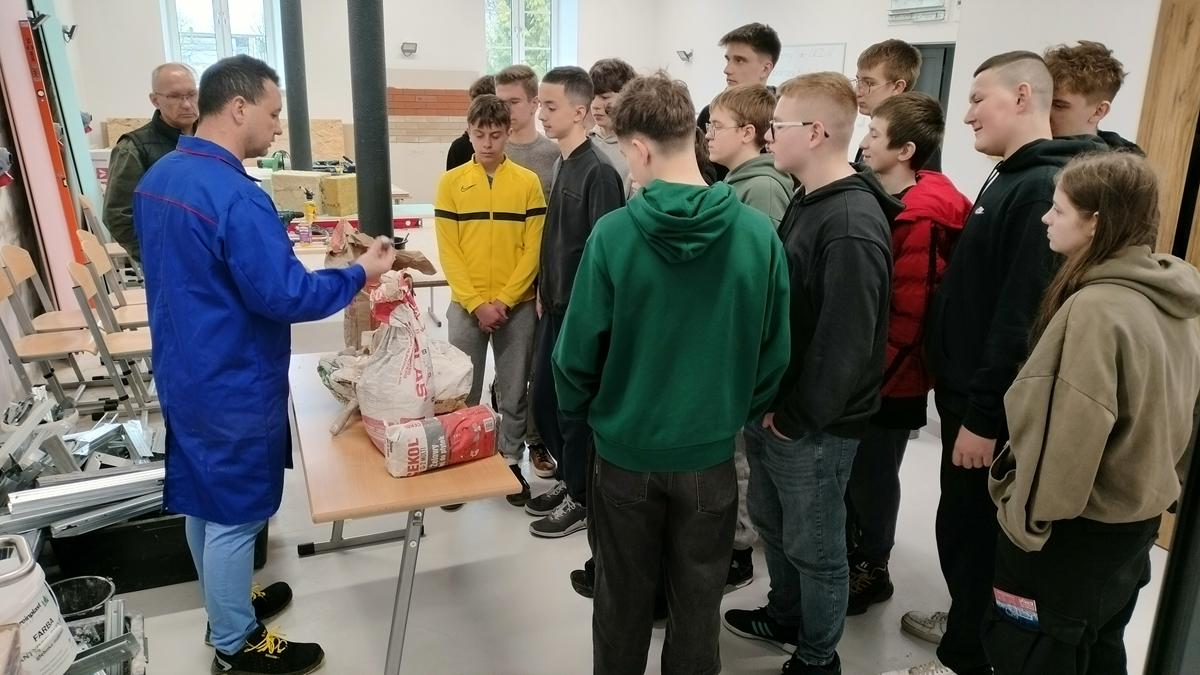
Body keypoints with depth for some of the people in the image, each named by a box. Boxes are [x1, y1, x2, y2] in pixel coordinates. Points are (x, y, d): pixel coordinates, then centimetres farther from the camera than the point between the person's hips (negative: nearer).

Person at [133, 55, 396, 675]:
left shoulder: (156, 178, 6)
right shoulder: (236, 196, -26)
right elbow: (284, 296, -26)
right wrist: (360, 274, -14)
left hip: (182, 371, 9)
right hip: (232, 385, -9)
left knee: (203, 500, 21)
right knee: (233, 513, 5)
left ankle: (224, 602, 41)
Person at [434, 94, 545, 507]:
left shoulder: (528, 182, 0)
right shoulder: (451, 183, 1)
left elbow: (533, 249, -3)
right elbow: (448, 251, -2)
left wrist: (504, 301, -11)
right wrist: (476, 303, -11)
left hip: (517, 306, 0)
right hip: (466, 306, 0)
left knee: (514, 392, 9)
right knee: (462, 393, 7)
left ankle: (511, 462, 23)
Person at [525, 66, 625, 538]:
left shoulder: (598, 171, -16)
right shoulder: (565, 164, 10)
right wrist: (543, 291, 15)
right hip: (557, 305, 8)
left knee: (575, 406, 4)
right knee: (543, 399, 16)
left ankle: (582, 500, 21)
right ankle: (568, 479, 34)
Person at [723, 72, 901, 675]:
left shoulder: (853, 224, -22)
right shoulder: (805, 202, 8)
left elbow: (845, 340, -24)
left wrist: (797, 416, -15)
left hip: (812, 426, -9)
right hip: (772, 409, 9)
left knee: (814, 547, 10)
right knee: (772, 524, 24)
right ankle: (784, 617, 46)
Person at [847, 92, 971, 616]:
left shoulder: (922, 219, -21)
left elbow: (908, 312, -23)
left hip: (887, 378, -8)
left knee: (871, 475, 7)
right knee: (850, 468, 20)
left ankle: (872, 570, 28)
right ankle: (851, 554, 39)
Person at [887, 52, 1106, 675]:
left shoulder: (1045, 189, -21)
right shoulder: (1011, 178, 11)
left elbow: (1025, 317, -25)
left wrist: (985, 416, -22)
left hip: (990, 407, -9)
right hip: (966, 392, 9)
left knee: (970, 528, 4)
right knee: (962, 523, 22)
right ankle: (967, 621, 41)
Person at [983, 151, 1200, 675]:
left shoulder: (1095, 308, -26)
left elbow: (1070, 436, -26)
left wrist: (1026, 520, -16)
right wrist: (1157, 482, 20)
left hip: (1073, 529, -8)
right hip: (1135, 517, 8)